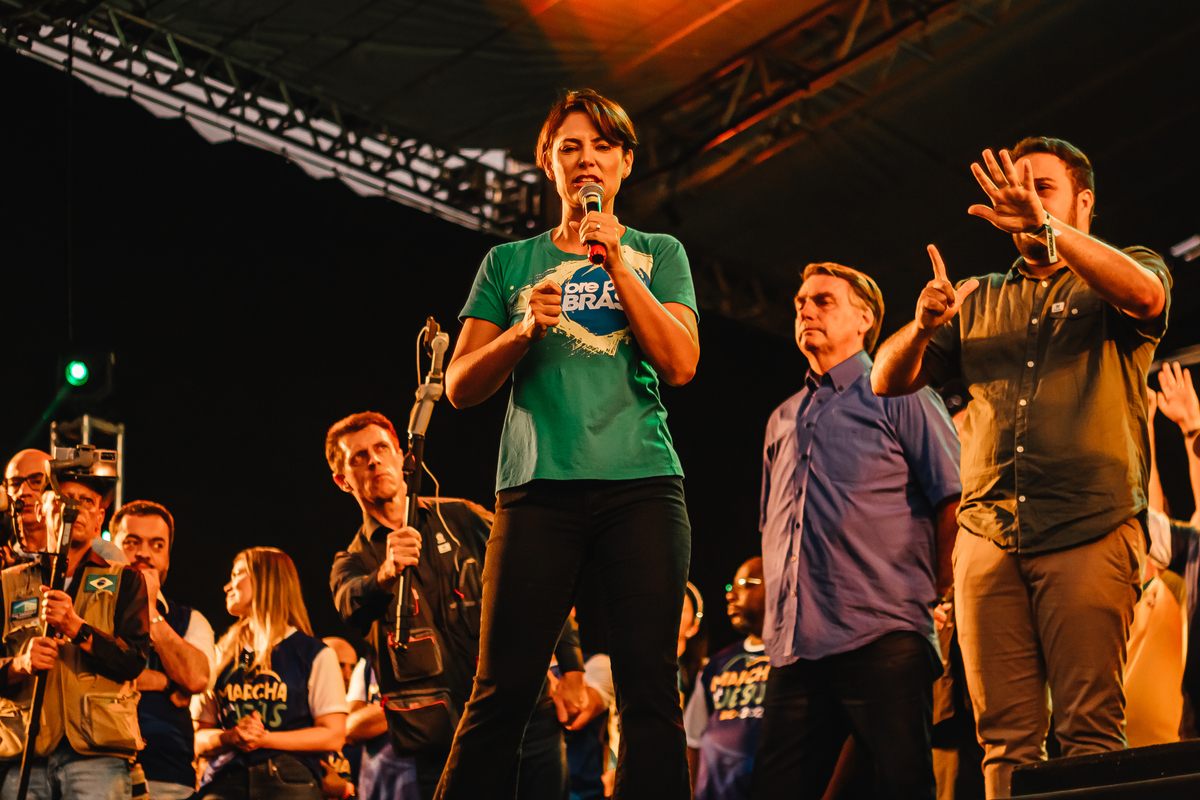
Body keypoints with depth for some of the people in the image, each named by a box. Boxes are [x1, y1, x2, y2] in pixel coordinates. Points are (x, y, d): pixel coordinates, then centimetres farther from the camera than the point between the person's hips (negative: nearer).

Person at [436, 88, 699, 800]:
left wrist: (616, 262, -4)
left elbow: (681, 363, 2)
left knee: (650, 684, -7)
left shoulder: (658, 253, 17)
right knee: (504, 689, -7)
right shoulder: (510, 262, 18)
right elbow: (461, 388, 12)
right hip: (538, 488, 0)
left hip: (642, 482, 0)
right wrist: (523, 331, -7)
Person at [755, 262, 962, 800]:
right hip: (794, 647, 6)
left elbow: (953, 499, 1)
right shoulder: (782, 420, 26)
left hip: (882, 640, -5)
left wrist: (935, 590, -2)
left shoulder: (900, 397, 8)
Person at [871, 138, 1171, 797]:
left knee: (1091, 732, -11)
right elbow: (888, 380, 18)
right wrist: (923, 326, -4)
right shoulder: (978, 301, 24)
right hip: (987, 538, 4)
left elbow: (1147, 295, -13)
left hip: (1089, 528, -4)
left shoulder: (1113, 279, 13)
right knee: (1006, 739, -2)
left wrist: (1048, 227, -22)